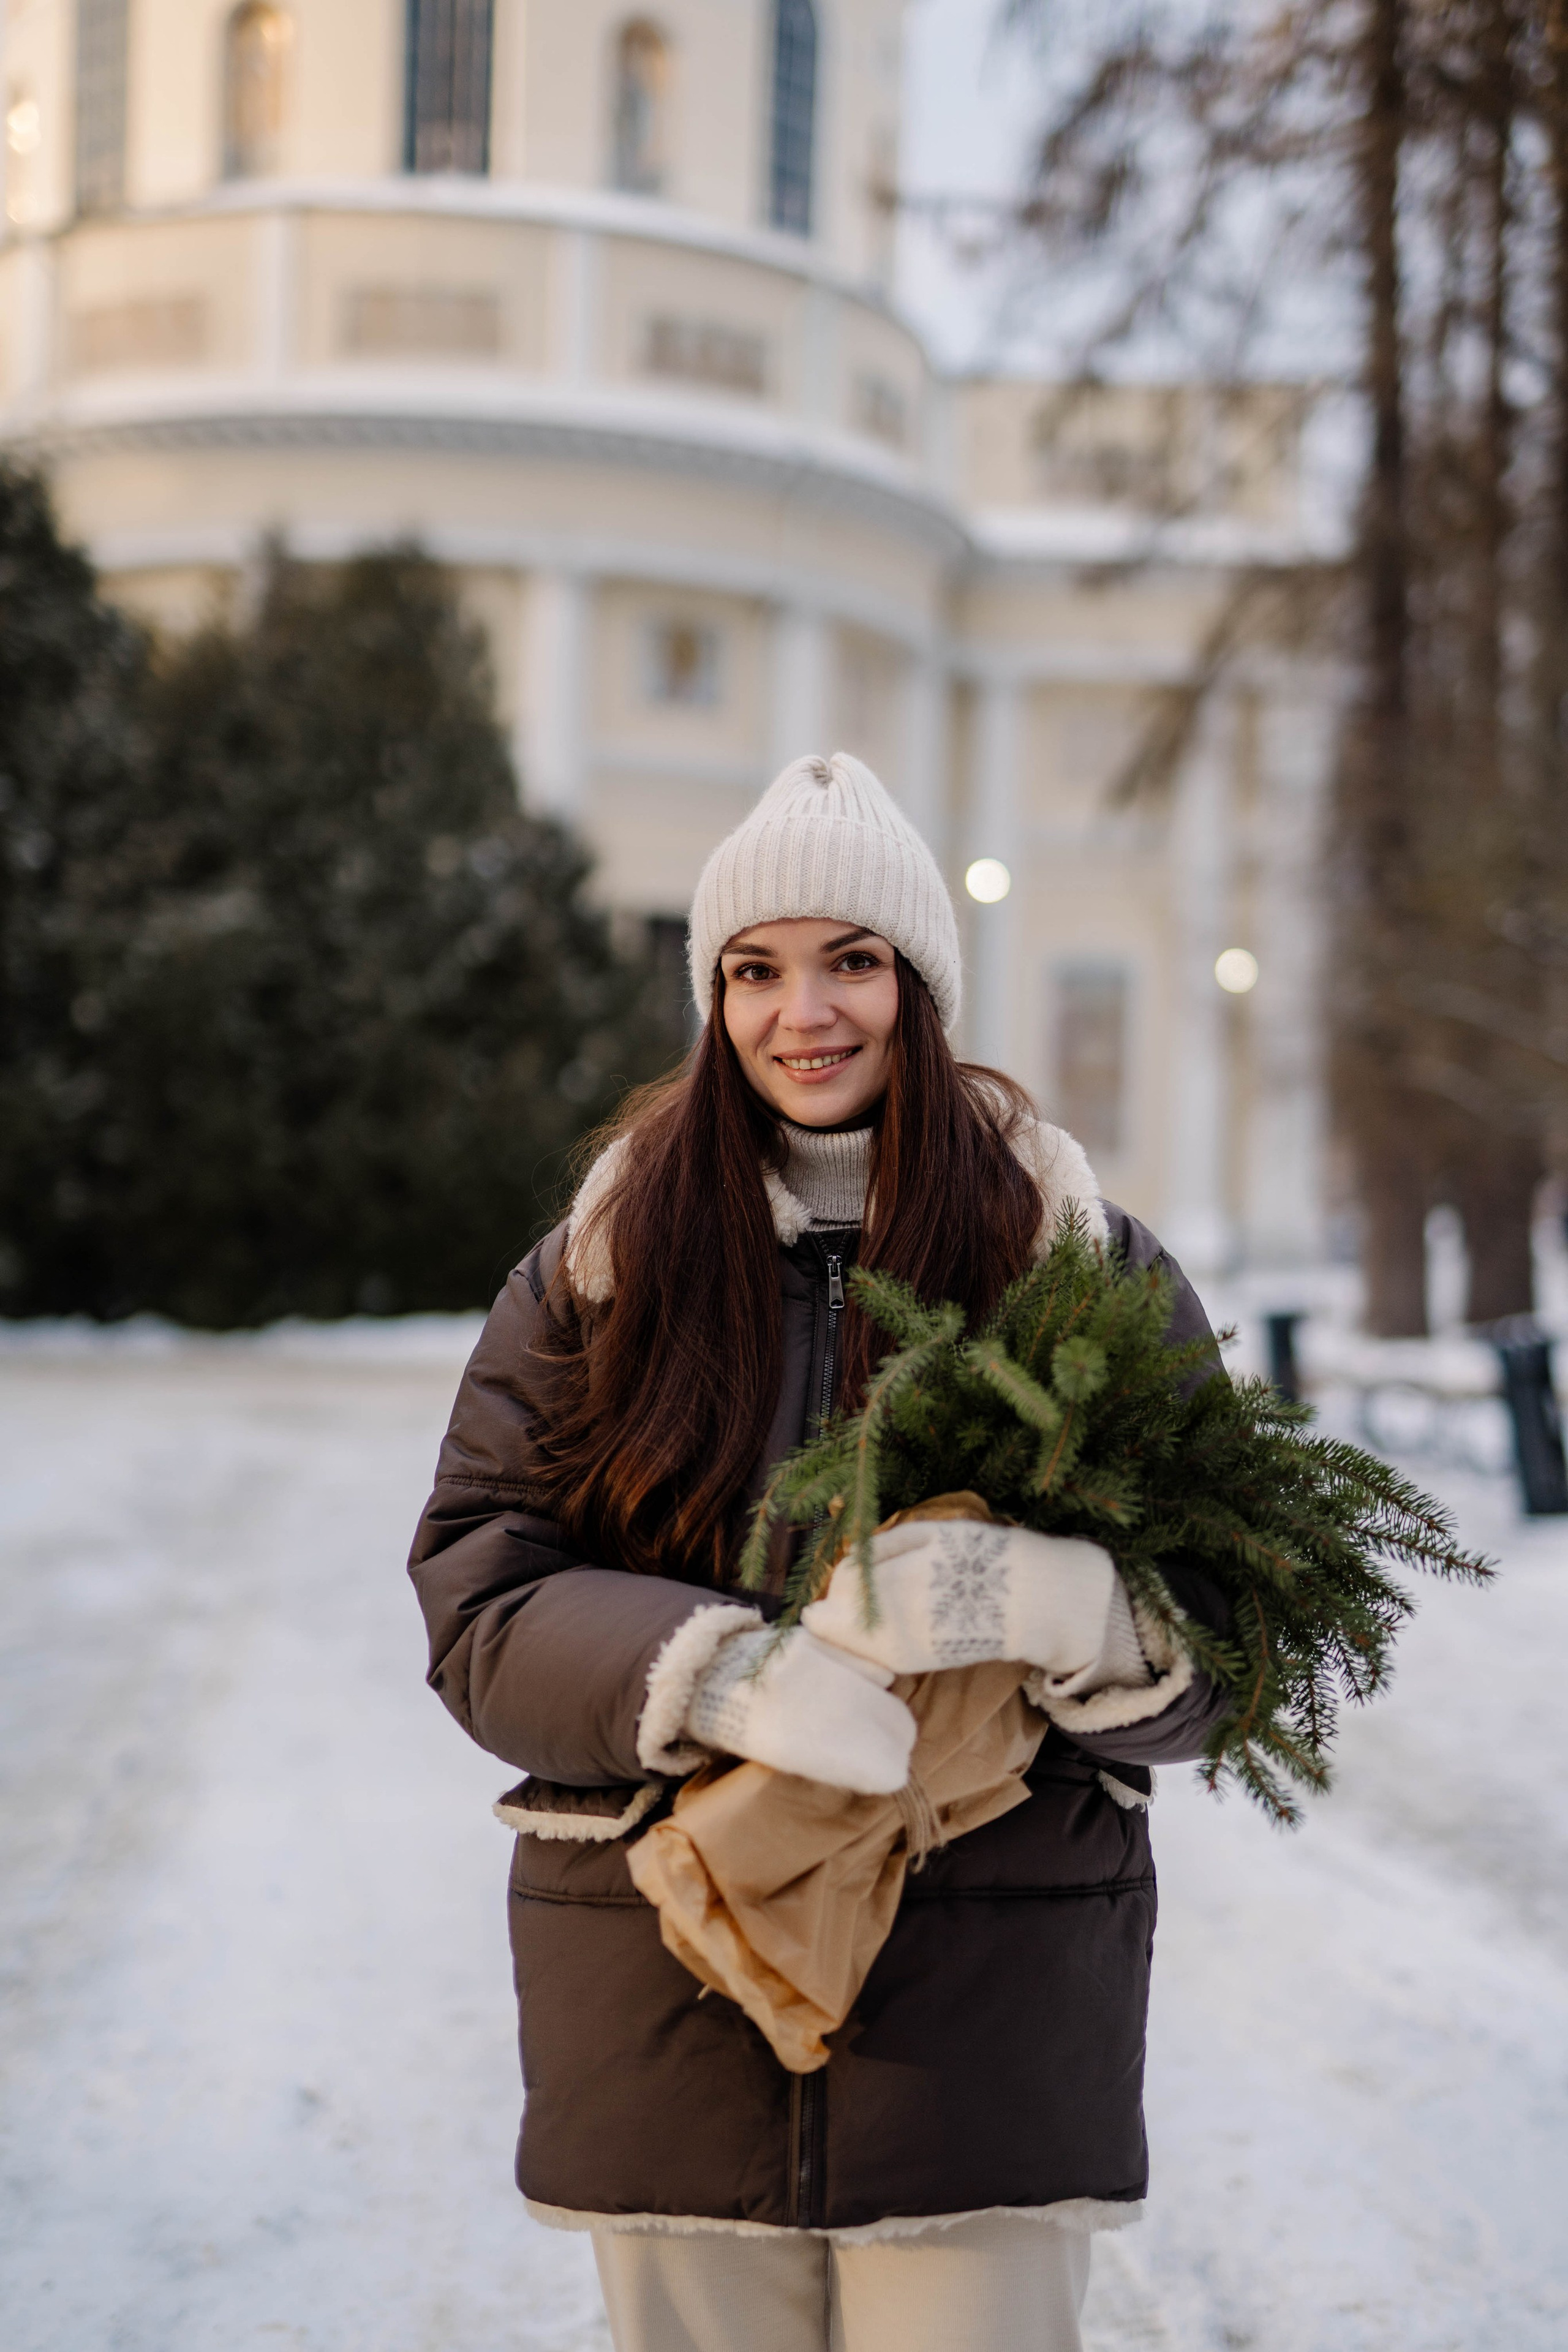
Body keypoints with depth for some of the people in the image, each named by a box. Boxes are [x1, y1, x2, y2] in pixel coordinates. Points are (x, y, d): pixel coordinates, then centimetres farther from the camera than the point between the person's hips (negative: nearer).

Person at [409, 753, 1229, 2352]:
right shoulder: (596, 1271, 6)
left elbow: (1222, 1636, -1)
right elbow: (478, 1600, -2)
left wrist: (1052, 1602, -23)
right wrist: (719, 1671, -21)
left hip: (992, 2001, -1)